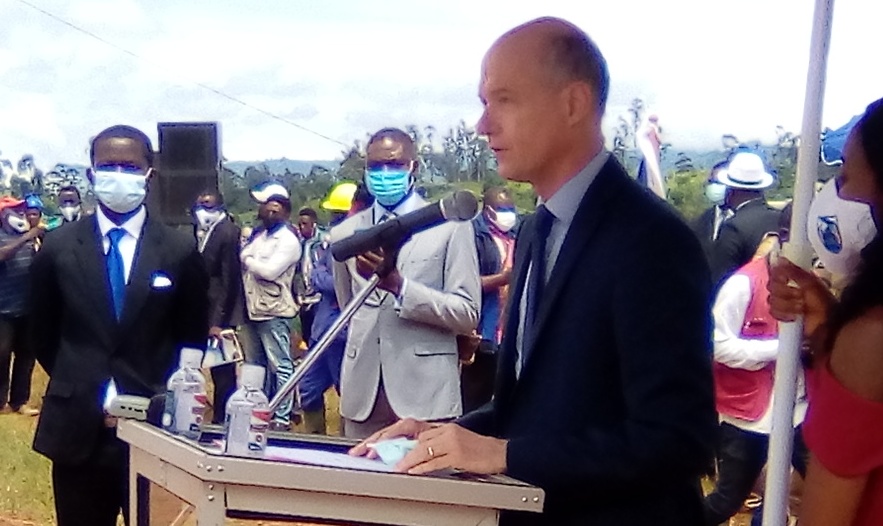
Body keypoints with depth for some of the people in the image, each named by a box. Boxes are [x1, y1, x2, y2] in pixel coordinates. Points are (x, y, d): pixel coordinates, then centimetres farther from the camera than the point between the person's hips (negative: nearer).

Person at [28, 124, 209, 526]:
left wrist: (162, 394, -1)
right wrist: (76, 388, 5)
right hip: (78, 430, 1)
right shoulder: (58, 248, 2)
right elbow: (42, 334, 12)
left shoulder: (180, 251, -1)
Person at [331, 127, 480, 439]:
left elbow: (468, 315, -8)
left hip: (425, 393, -3)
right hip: (362, 393, 4)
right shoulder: (345, 234, 11)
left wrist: (398, 284, -18)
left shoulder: (450, 227, -2)